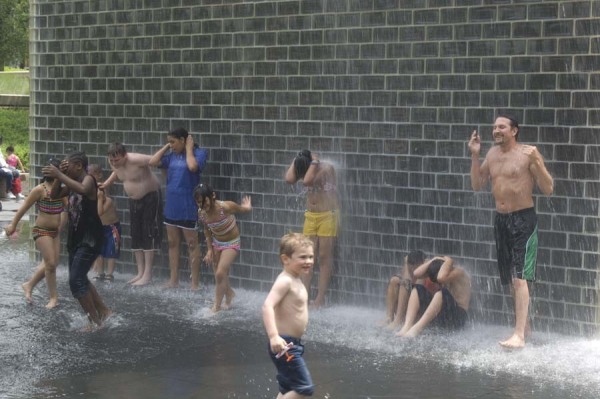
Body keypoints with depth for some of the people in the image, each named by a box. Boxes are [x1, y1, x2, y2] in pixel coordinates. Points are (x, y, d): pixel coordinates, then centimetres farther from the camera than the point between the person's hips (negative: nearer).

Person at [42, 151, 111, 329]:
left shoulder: (88, 179, -14)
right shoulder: (72, 183, 12)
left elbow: (83, 189, -38)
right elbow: (54, 195, 11)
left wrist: (59, 174, -38)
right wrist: (60, 175, -2)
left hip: (90, 240, -10)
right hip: (76, 239, 10)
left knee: (76, 281, -14)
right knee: (79, 280, 17)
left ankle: (95, 320, -6)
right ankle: (104, 311, 28)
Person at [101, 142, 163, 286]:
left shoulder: (135, 160, -30)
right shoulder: (113, 163, -6)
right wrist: (106, 184, 12)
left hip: (150, 197, -8)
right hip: (134, 200, 8)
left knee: (149, 235, -6)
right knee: (135, 236, 8)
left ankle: (147, 275, -4)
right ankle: (140, 272, 15)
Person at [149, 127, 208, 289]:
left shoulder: (198, 153, -9)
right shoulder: (172, 155, 7)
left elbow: (193, 166, -28)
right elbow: (153, 162, 1)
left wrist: (188, 148, -14)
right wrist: (166, 146, 2)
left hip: (188, 206, -6)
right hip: (171, 205, 6)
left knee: (192, 244, 1)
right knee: (172, 243, 12)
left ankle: (195, 283, 6)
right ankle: (174, 280, 20)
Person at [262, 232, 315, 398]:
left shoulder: (296, 280, 10)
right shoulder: (285, 281, -19)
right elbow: (268, 306, -32)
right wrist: (274, 336, -42)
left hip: (293, 345, 10)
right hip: (283, 345, -10)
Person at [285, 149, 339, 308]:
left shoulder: (327, 168, -16)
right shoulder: (305, 169, 1)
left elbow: (308, 181, -31)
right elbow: (289, 179, -17)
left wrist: (314, 162, -21)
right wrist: (296, 160, -11)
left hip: (328, 216, -6)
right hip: (311, 216, 6)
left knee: (325, 256, -2)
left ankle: (320, 298, -1)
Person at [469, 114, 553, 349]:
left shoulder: (528, 154, -10)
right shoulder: (493, 154, 9)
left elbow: (548, 189, -12)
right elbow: (477, 185, 11)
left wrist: (537, 163, -27)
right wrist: (475, 156, 2)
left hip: (523, 219, -7)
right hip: (501, 220, 7)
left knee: (519, 277, -14)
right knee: (511, 279, 14)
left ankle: (519, 335, -18)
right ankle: (525, 326, 29)